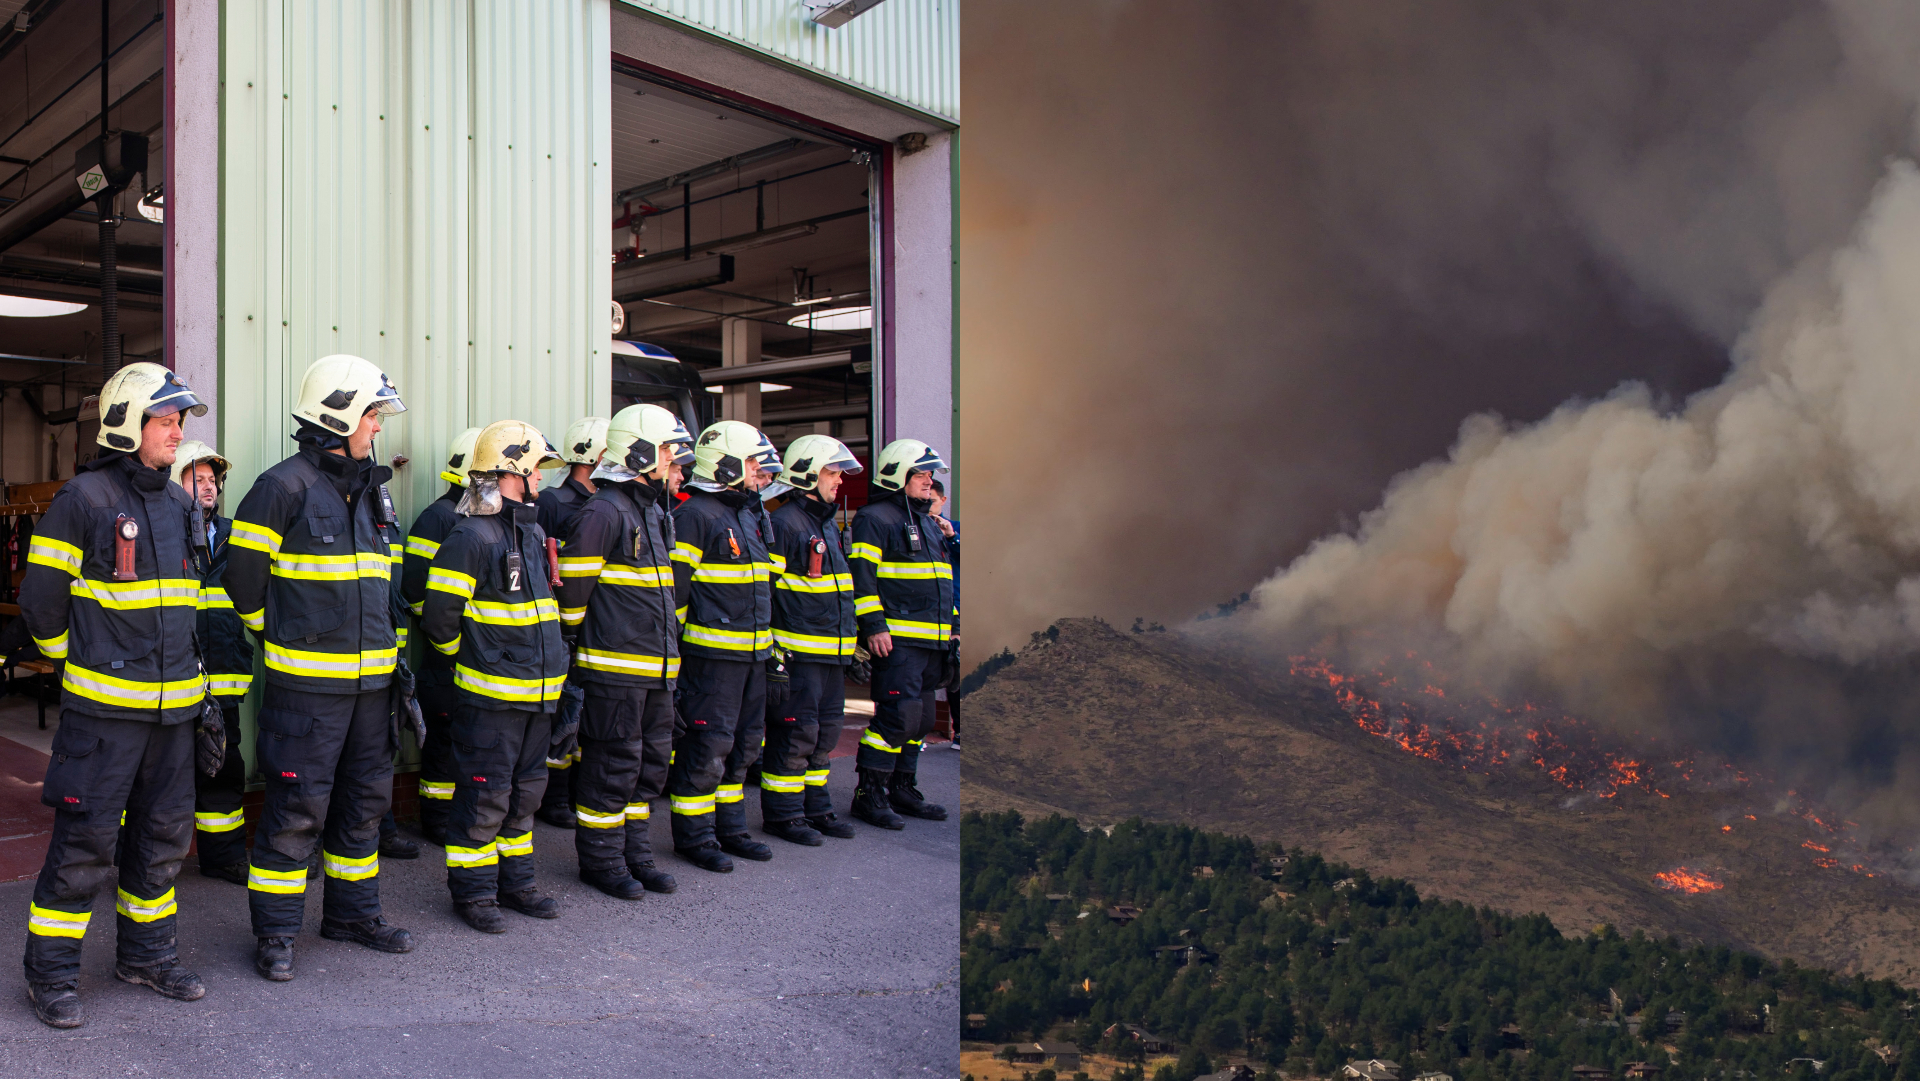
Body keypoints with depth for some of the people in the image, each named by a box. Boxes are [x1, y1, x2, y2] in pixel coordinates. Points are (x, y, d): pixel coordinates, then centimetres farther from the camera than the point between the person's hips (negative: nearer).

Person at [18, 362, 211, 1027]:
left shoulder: (180, 505, 11)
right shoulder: (83, 499, -9)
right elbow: (41, 597, -5)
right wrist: (76, 661, 4)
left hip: (172, 703, 7)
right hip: (105, 704, -6)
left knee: (163, 834, 13)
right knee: (86, 838, -2)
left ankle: (145, 953, 28)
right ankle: (50, 973, 12)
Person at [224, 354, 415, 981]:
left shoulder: (374, 491, 14)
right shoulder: (284, 488, -10)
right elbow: (244, 576, -5)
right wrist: (275, 632, 7)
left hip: (371, 680, 8)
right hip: (307, 680, -7)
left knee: (366, 799, 15)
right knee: (298, 806, -2)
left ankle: (353, 912, 29)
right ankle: (275, 931, 12)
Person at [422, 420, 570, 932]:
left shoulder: (533, 530, 13)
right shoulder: (471, 536, -15)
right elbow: (440, 617, -14)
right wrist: (471, 658, 0)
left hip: (536, 692, 8)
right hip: (490, 694, -8)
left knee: (525, 792, 16)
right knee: (484, 795, -1)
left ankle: (514, 881, 27)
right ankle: (473, 891, 12)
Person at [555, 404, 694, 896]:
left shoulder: (654, 510, 16)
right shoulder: (605, 510, -14)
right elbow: (572, 584, -14)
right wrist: (581, 637, -5)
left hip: (657, 666, 9)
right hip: (614, 667, -9)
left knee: (650, 763, 14)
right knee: (612, 766, 0)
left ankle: (636, 855, 26)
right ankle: (601, 861, 13)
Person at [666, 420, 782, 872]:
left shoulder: (752, 515, 17)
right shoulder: (695, 516, -12)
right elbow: (673, 586, -14)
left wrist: (767, 639, 23)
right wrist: (674, 644, -14)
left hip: (752, 651, 9)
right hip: (712, 652, -9)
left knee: (743, 744, 15)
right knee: (707, 745, -4)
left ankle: (729, 827, 27)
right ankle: (694, 836, 8)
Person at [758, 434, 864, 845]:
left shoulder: (828, 524, 18)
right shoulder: (784, 523, -12)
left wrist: (849, 646, 24)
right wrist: (771, 648, -18)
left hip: (831, 652, 9)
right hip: (797, 652, -9)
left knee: (825, 732, 14)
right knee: (795, 734, -4)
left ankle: (815, 808, 24)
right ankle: (782, 814, 7)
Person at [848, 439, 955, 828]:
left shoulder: (928, 524, 22)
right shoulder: (874, 519, -6)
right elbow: (862, 577, -14)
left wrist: (952, 623, 24)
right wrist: (874, 626, -20)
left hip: (933, 640, 9)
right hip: (897, 640, -9)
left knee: (920, 719, 13)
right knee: (897, 717, -11)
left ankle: (903, 790, 24)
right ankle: (869, 796, -3)